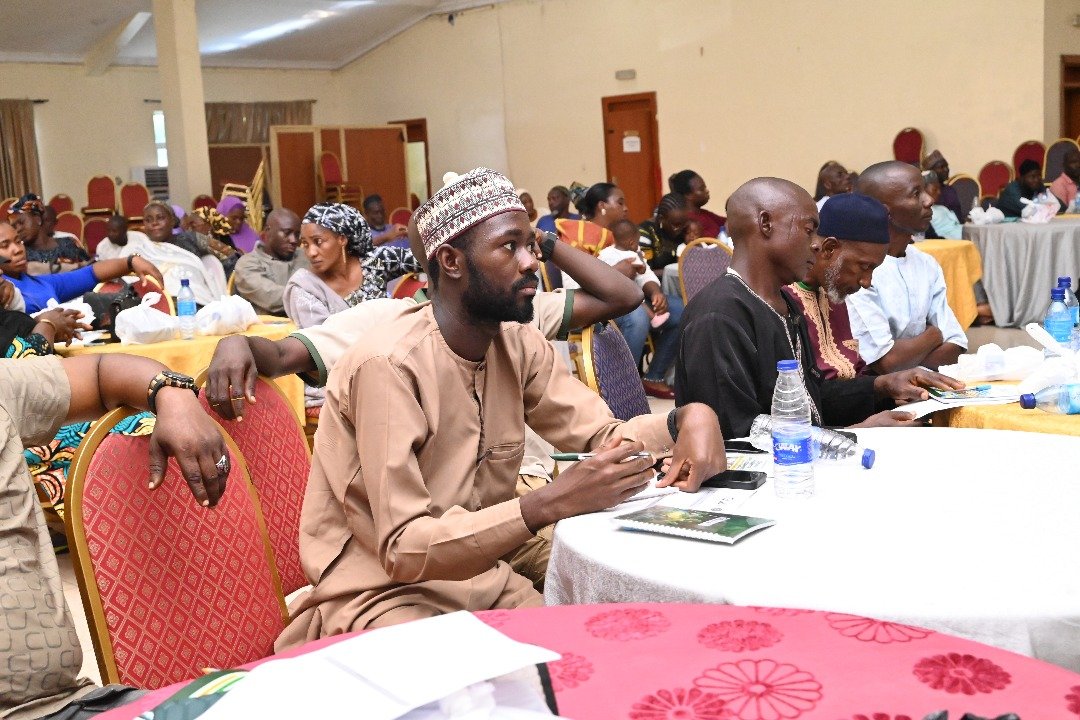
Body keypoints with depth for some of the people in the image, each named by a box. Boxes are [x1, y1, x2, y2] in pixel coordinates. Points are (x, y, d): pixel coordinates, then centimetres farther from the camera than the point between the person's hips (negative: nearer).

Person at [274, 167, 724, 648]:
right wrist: (549, 504, -37)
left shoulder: (520, 347, 0)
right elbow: (403, 549, -27)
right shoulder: (390, 364, -23)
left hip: (479, 577, 7)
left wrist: (687, 419, -17)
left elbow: (603, 435, 5)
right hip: (381, 594, -7)